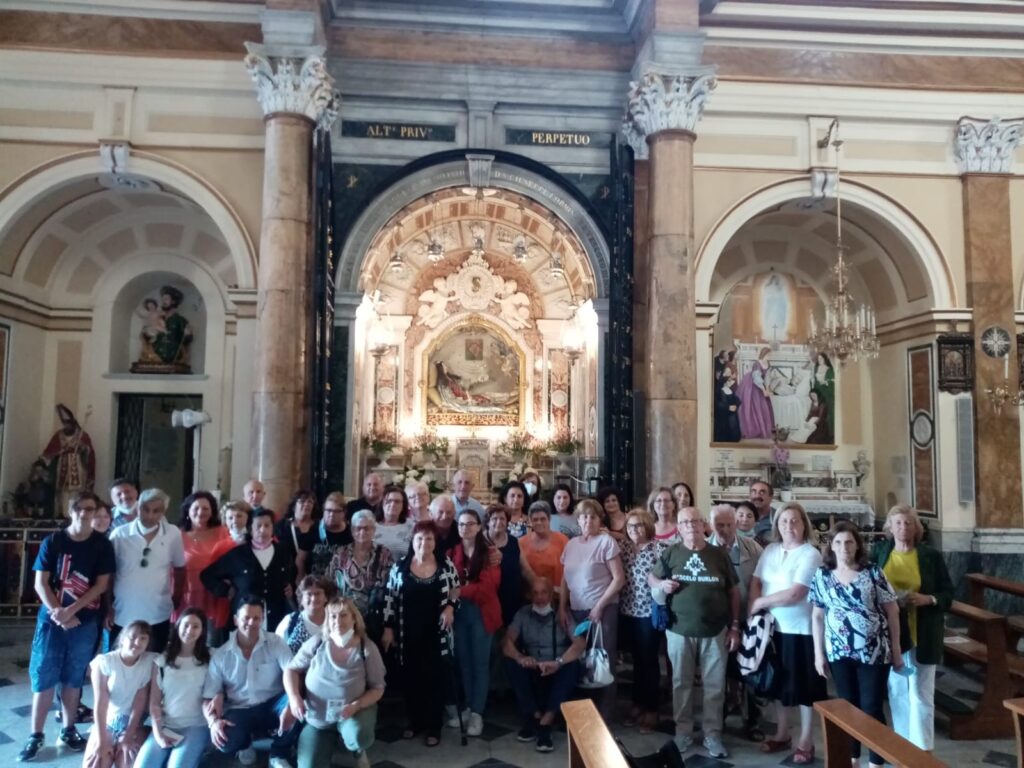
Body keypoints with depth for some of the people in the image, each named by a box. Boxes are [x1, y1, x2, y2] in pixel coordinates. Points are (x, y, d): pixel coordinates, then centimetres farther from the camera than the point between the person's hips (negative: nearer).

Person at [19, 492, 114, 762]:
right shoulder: (53, 541, -2)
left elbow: (101, 585, -5)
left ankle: (68, 730, 22)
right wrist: (57, 613, -13)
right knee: (43, 678, 3)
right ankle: (35, 736, 14)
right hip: (51, 619, 0)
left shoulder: (102, 545, -2)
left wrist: (71, 610, -15)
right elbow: (41, 583, -4)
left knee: (73, 679, 10)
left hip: (85, 622, 0)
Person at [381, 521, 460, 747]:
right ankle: (414, 722, 27)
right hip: (408, 634, 1)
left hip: (436, 633, -1)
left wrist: (450, 606, -13)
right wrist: (388, 628, 0)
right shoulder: (400, 566, -3)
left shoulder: (446, 565, -4)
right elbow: (390, 598, 1)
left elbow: (457, 592, 6)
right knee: (411, 678, 9)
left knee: (434, 678, 3)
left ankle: (434, 726, 17)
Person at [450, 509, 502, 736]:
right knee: (463, 661, 9)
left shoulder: (489, 552, -6)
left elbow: (489, 585, -15)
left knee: (480, 662, 1)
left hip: (482, 612, -3)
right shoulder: (452, 552, 5)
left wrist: (461, 590, -24)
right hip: (459, 612, 3)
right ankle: (468, 706, 21)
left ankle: (477, 712, 7)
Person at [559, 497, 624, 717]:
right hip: (576, 611, 5)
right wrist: (562, 608, 7)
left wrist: (599, 606, -13)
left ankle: (604, 713, 12)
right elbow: (565, 579, 15)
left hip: (602, 610, -5)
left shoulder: (606, 542, -6)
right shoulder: (571, 544, 10)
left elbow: (619, 579, -10)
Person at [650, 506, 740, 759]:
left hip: (715, 631, 0)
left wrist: (734, 626, 1)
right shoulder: (671, 553, -1)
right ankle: (683, 731, 27)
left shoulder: (719, 554, -1)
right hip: (679, 630, 0)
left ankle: (712, 733, 23)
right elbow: (651, 578, 10)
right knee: (681, 683, 12)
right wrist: (662, 584, -13)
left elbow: (733, 591, 4)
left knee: (715, 685, 9)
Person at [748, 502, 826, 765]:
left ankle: (806, 742, 21)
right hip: (773, 627, 6)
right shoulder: (770, 550, 6)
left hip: (802, 629, -5)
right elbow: (756, 582, 3)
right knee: (779, 682, 16)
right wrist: (754, 610, -13)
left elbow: (795, 593, -21)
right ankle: (781, 734, 32)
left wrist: (761, 602, -12)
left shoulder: (810, 554, -13)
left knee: (805, 685, 6)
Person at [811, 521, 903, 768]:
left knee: (872, 707, 2)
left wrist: (896, 650, -1)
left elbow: (892, 611, -1)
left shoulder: (873, 573, -6)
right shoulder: (822, 576, 0)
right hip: (839, 652, 2)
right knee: (848, 706, 12)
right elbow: (817, 616, 5)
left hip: (874, 651, -2)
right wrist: (818, 653, 4)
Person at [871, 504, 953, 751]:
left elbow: (948, 593, 1)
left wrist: (927, 599, -17)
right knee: (897, 693, 11)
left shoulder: (931, 555, -2)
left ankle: (923, 751, 12)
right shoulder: (878, 552, 2)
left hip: (922, 636, -2)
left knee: (920, 695, 2)